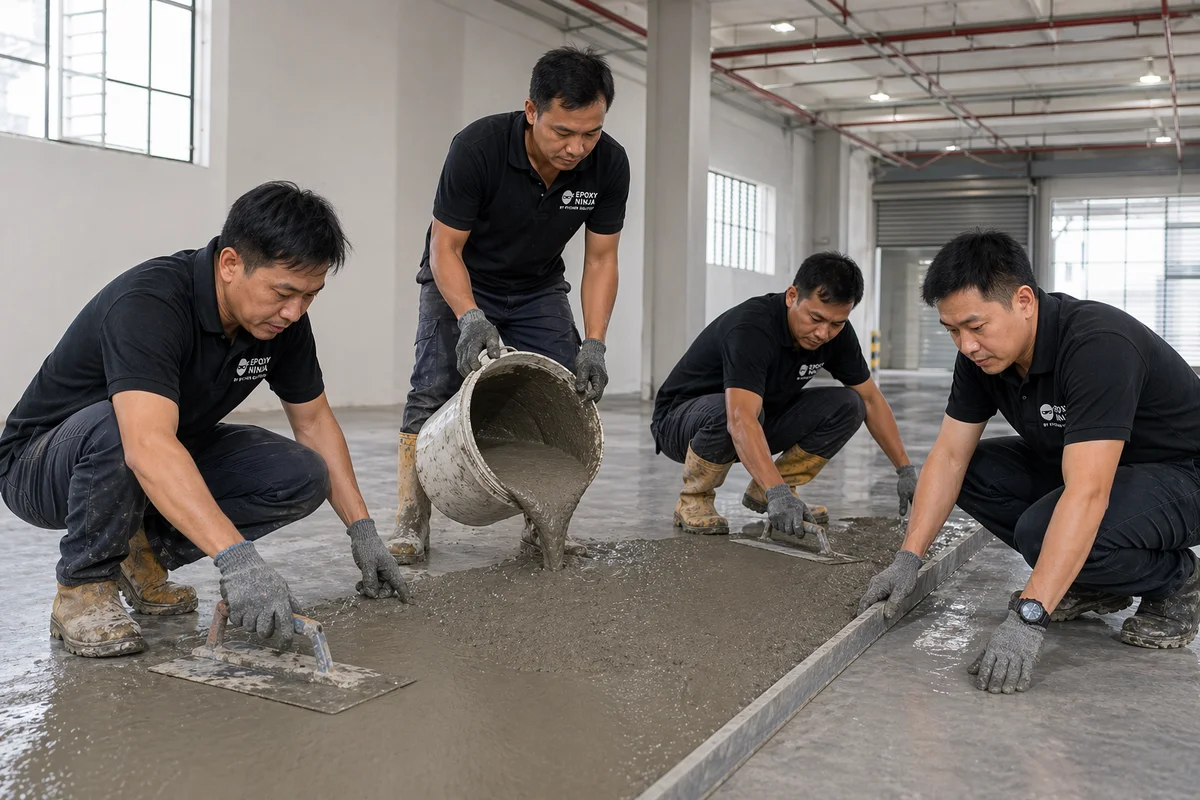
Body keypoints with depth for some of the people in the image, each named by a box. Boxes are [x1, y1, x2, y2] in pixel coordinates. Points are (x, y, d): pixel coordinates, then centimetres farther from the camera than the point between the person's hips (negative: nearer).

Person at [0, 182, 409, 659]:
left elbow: (314, 421, 1)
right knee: (114, 426, -40)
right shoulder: (148, 303, -34)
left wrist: (362, 530, -4)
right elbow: (148, 446, -47)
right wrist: (237, 560, -55)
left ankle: (144, 551, 4)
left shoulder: (284, 317, -11)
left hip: (171, 465, 6)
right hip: (42, 465, -6)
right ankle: (84, 585, -14)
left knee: (302, 476, -14)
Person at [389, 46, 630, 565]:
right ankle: (411, 522, -9)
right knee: (435, 389, -18)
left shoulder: (609, 164, -22)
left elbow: (600, 260, -13)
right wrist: (471, 318, -40)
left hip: (538, 288, 3)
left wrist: (594, 347, -22)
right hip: (460, 282, -3)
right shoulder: (478, 147, -32)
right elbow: (445, 249, -24)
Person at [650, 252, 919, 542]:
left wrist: (906, 470, -3)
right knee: (723, 411, -40)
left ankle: (763, 493, 0)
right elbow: (741, 420, -46)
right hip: (682, 418, -6)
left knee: (847, 405, -12)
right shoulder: (750, 328, -34)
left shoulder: (836, 331, -11)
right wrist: (778, 493, -55)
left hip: (759, 421, 6)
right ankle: (694, 499, -13)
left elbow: (871, 399, 1)